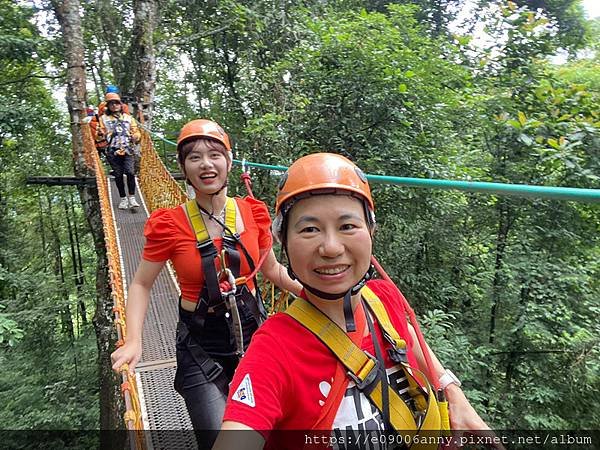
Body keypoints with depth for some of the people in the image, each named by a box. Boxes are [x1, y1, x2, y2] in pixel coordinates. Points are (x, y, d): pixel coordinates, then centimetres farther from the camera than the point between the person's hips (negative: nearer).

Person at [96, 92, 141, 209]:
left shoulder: (128, 118, 17)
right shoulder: (103, 118, 13)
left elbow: (136, 132, 14)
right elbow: (99, 136, 11)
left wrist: (135, 136, -9)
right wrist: (100, 134, -13)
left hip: (127, 150, 0)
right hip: (112, 152, 0)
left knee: (130, 172, -16)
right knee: (118, 175, 3)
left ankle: (132, 198, -12)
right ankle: (123, 199, 13)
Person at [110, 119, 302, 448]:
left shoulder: (253, 212, -5)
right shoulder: (170, 224, -12)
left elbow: (272, 269, 9)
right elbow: (142, 284, -2)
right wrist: (133, 341, -15)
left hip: (253, 334, 3)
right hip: (201, 346, -2)